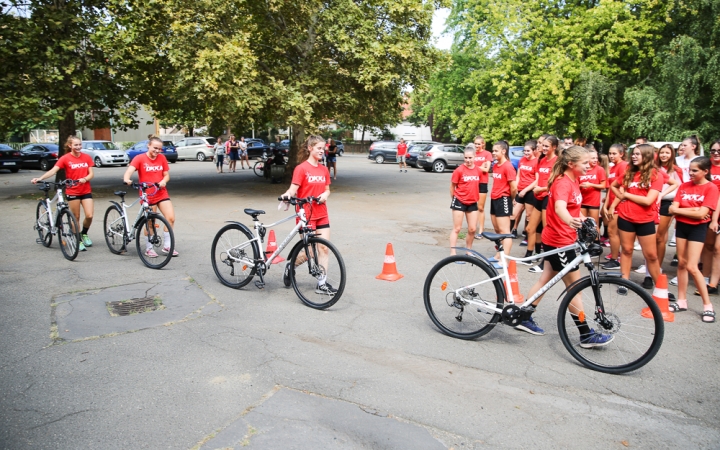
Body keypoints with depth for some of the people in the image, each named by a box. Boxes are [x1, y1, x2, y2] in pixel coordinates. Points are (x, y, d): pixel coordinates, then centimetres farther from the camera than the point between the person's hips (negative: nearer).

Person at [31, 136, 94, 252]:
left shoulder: (87, 157, 3)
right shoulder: (65, 158, -5)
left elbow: (91, 174, 1)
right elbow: (53, 170, -14)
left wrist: (85, 179, -20)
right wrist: (40, 178, -28)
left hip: (86, 191, 2)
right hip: (72, 192, -2)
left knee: (89, 215, -7)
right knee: (76, 217, 4)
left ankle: (84, 234, 21)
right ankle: (79, 241, 16)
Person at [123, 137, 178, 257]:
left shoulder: (162, 158, 5)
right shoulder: (140, 158, -7)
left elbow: (166, 175, 8)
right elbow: (129, 170, -20)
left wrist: (163, 181, -14)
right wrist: (126, 179, -41)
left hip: (162, 194, 4)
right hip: (148, 196, -3)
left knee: (171, 218, -7)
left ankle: (167, 246, 8)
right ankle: (149, 248, 21)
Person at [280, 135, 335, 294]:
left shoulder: (324, 170, 9)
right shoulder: (301, 169, -9)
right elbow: (293, 188, -15)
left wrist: (325, 195, -8)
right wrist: (287, 195, -37)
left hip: (322, 214, 6)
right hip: (306, 215, -6)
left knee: (324, 247, 2)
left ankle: (322, 283, 11)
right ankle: (290, 266, 26)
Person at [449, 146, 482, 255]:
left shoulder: (478, 170, -1)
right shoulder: (459, 170, -13)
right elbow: (452, 186, -3)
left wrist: (475, 198, 14)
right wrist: (454, 199, 6)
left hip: (472, 203, 4)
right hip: (460, 202, -4)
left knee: (472, 229, 8)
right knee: (457, 228, 0)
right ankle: (452, 253, 5)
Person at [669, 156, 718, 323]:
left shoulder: (711, 188, -10)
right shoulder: (684, 186, 3)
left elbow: (701, 214, -18)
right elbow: (673, 208, -5)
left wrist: (680, 209, -10)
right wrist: (693, 210, -15)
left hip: (697, 228, -5)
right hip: (681, 226, 5)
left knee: (691, 266, -9)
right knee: (681, 263, 9)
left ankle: (707, 305, 3)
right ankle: (682, 301, 18)